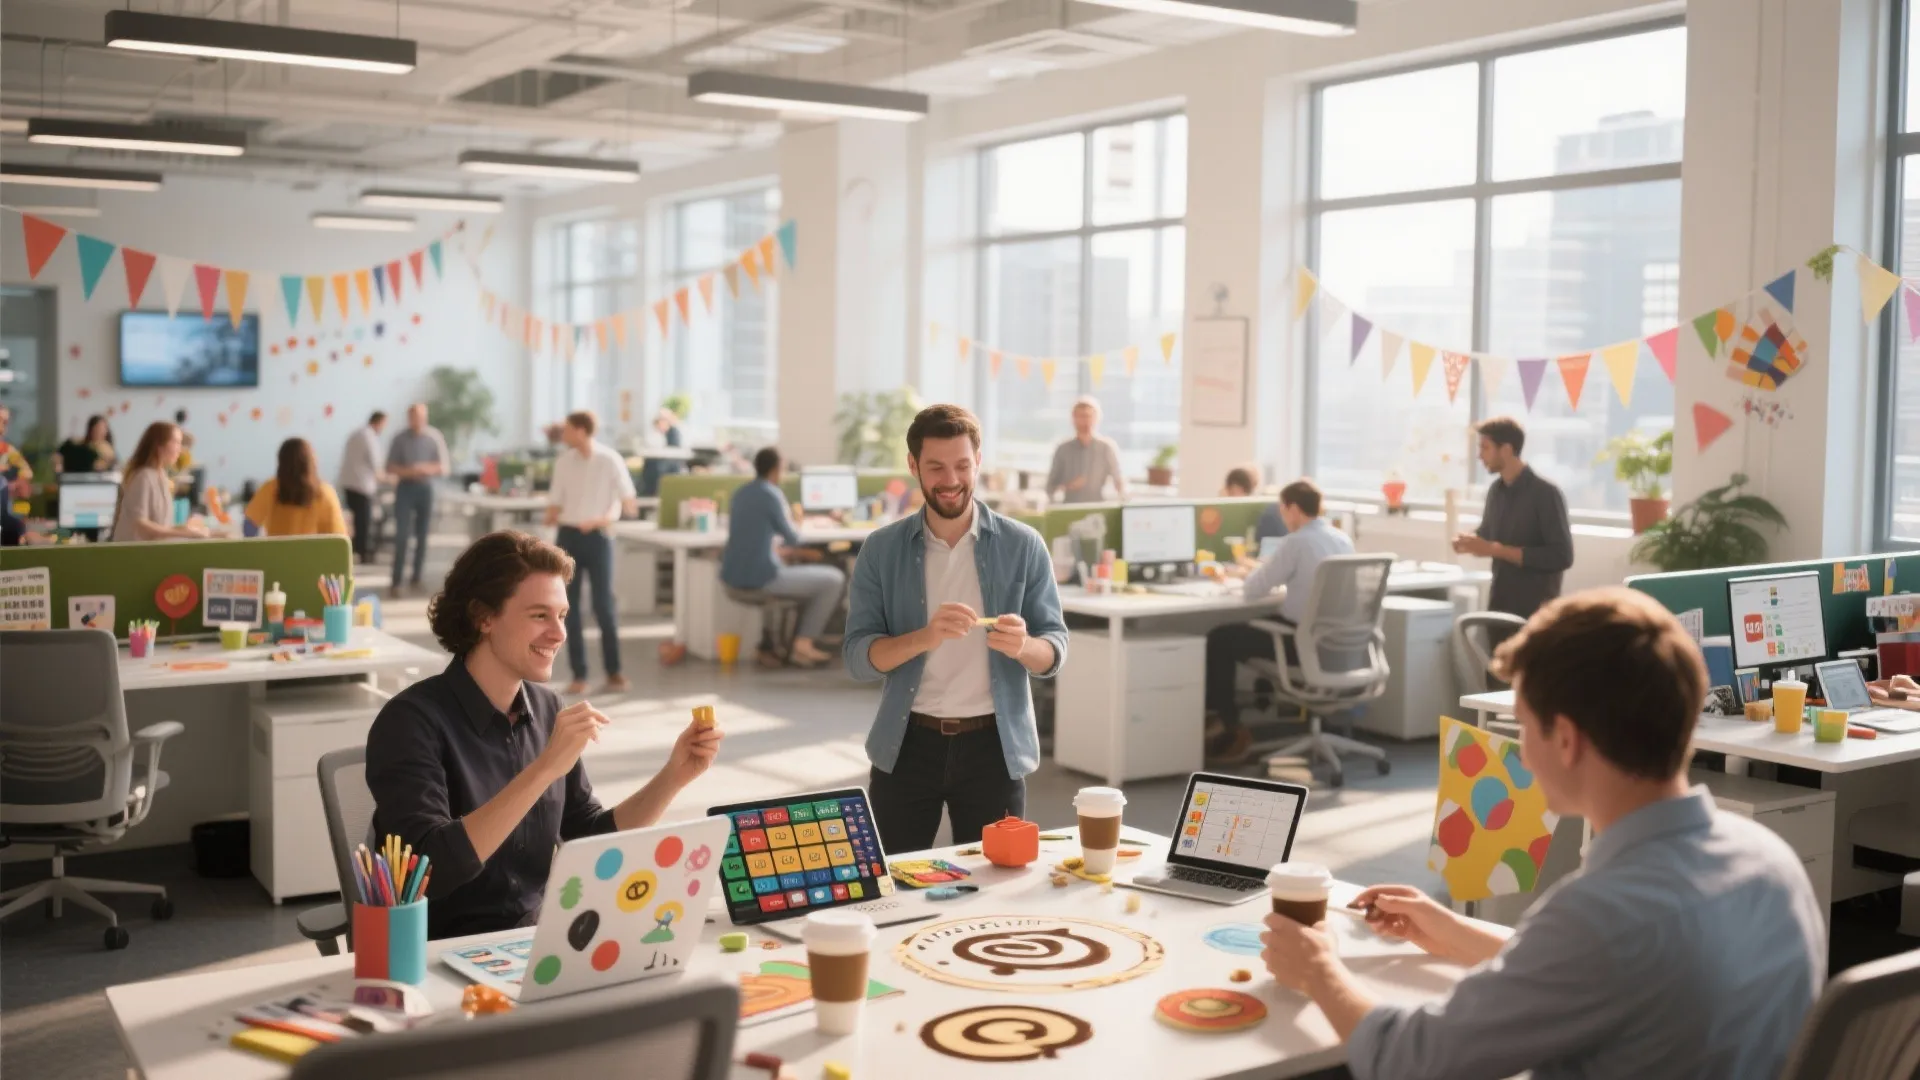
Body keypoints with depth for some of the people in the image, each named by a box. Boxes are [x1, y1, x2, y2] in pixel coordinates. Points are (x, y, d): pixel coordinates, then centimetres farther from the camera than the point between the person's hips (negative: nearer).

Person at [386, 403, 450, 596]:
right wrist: (408, 471, -18)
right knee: (402, 535, -9)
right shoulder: (400, 439, -2)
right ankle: (398, 580, -10)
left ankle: (417, 577, 17)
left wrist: (429, 469, -19)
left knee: (422, 535, 7)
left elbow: (444, 466, 0)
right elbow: (390, 467, 0)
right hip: (405, 488, -1)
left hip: (425, 488, 1)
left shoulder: (434, 437, -1)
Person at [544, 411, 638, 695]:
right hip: (568, 536, 4)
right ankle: (579, 674, 9)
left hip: (598, 537, -3)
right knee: (569, 607, 2)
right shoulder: (563, 461, 6)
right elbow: (555, 500, 10)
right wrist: (551, 517, -12)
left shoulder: (610, 460, -5)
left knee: (603, 606, -3)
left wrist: (605, 519, -20)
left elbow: (625, 501, -3)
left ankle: (614, 672, 9)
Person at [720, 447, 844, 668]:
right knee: (835, 579, 7)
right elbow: (792, 537, -1)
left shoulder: (741, 492, 14)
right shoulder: (772, 494, -12)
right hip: (761, 577, -9)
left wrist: (793, 553, 22)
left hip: (734, 575, 9)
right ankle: (804, 641, 11)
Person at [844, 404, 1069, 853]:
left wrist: (1022, 645, -24)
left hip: (993, 744, 0)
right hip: (907, 744, 0)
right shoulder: (882, 549, 0)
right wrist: (925, 636, -25)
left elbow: (1055, 651, -1)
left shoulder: (1022, 546, -1)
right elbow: (858, 657, -7)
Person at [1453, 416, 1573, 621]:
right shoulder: (1495, 490, 8)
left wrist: (1497, 550, -21)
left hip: (1535, 612, -7)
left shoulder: (1545, 494, -13)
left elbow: (1561, 557, -19)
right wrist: (1470, 541, -1)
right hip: (1498, 606, 7)